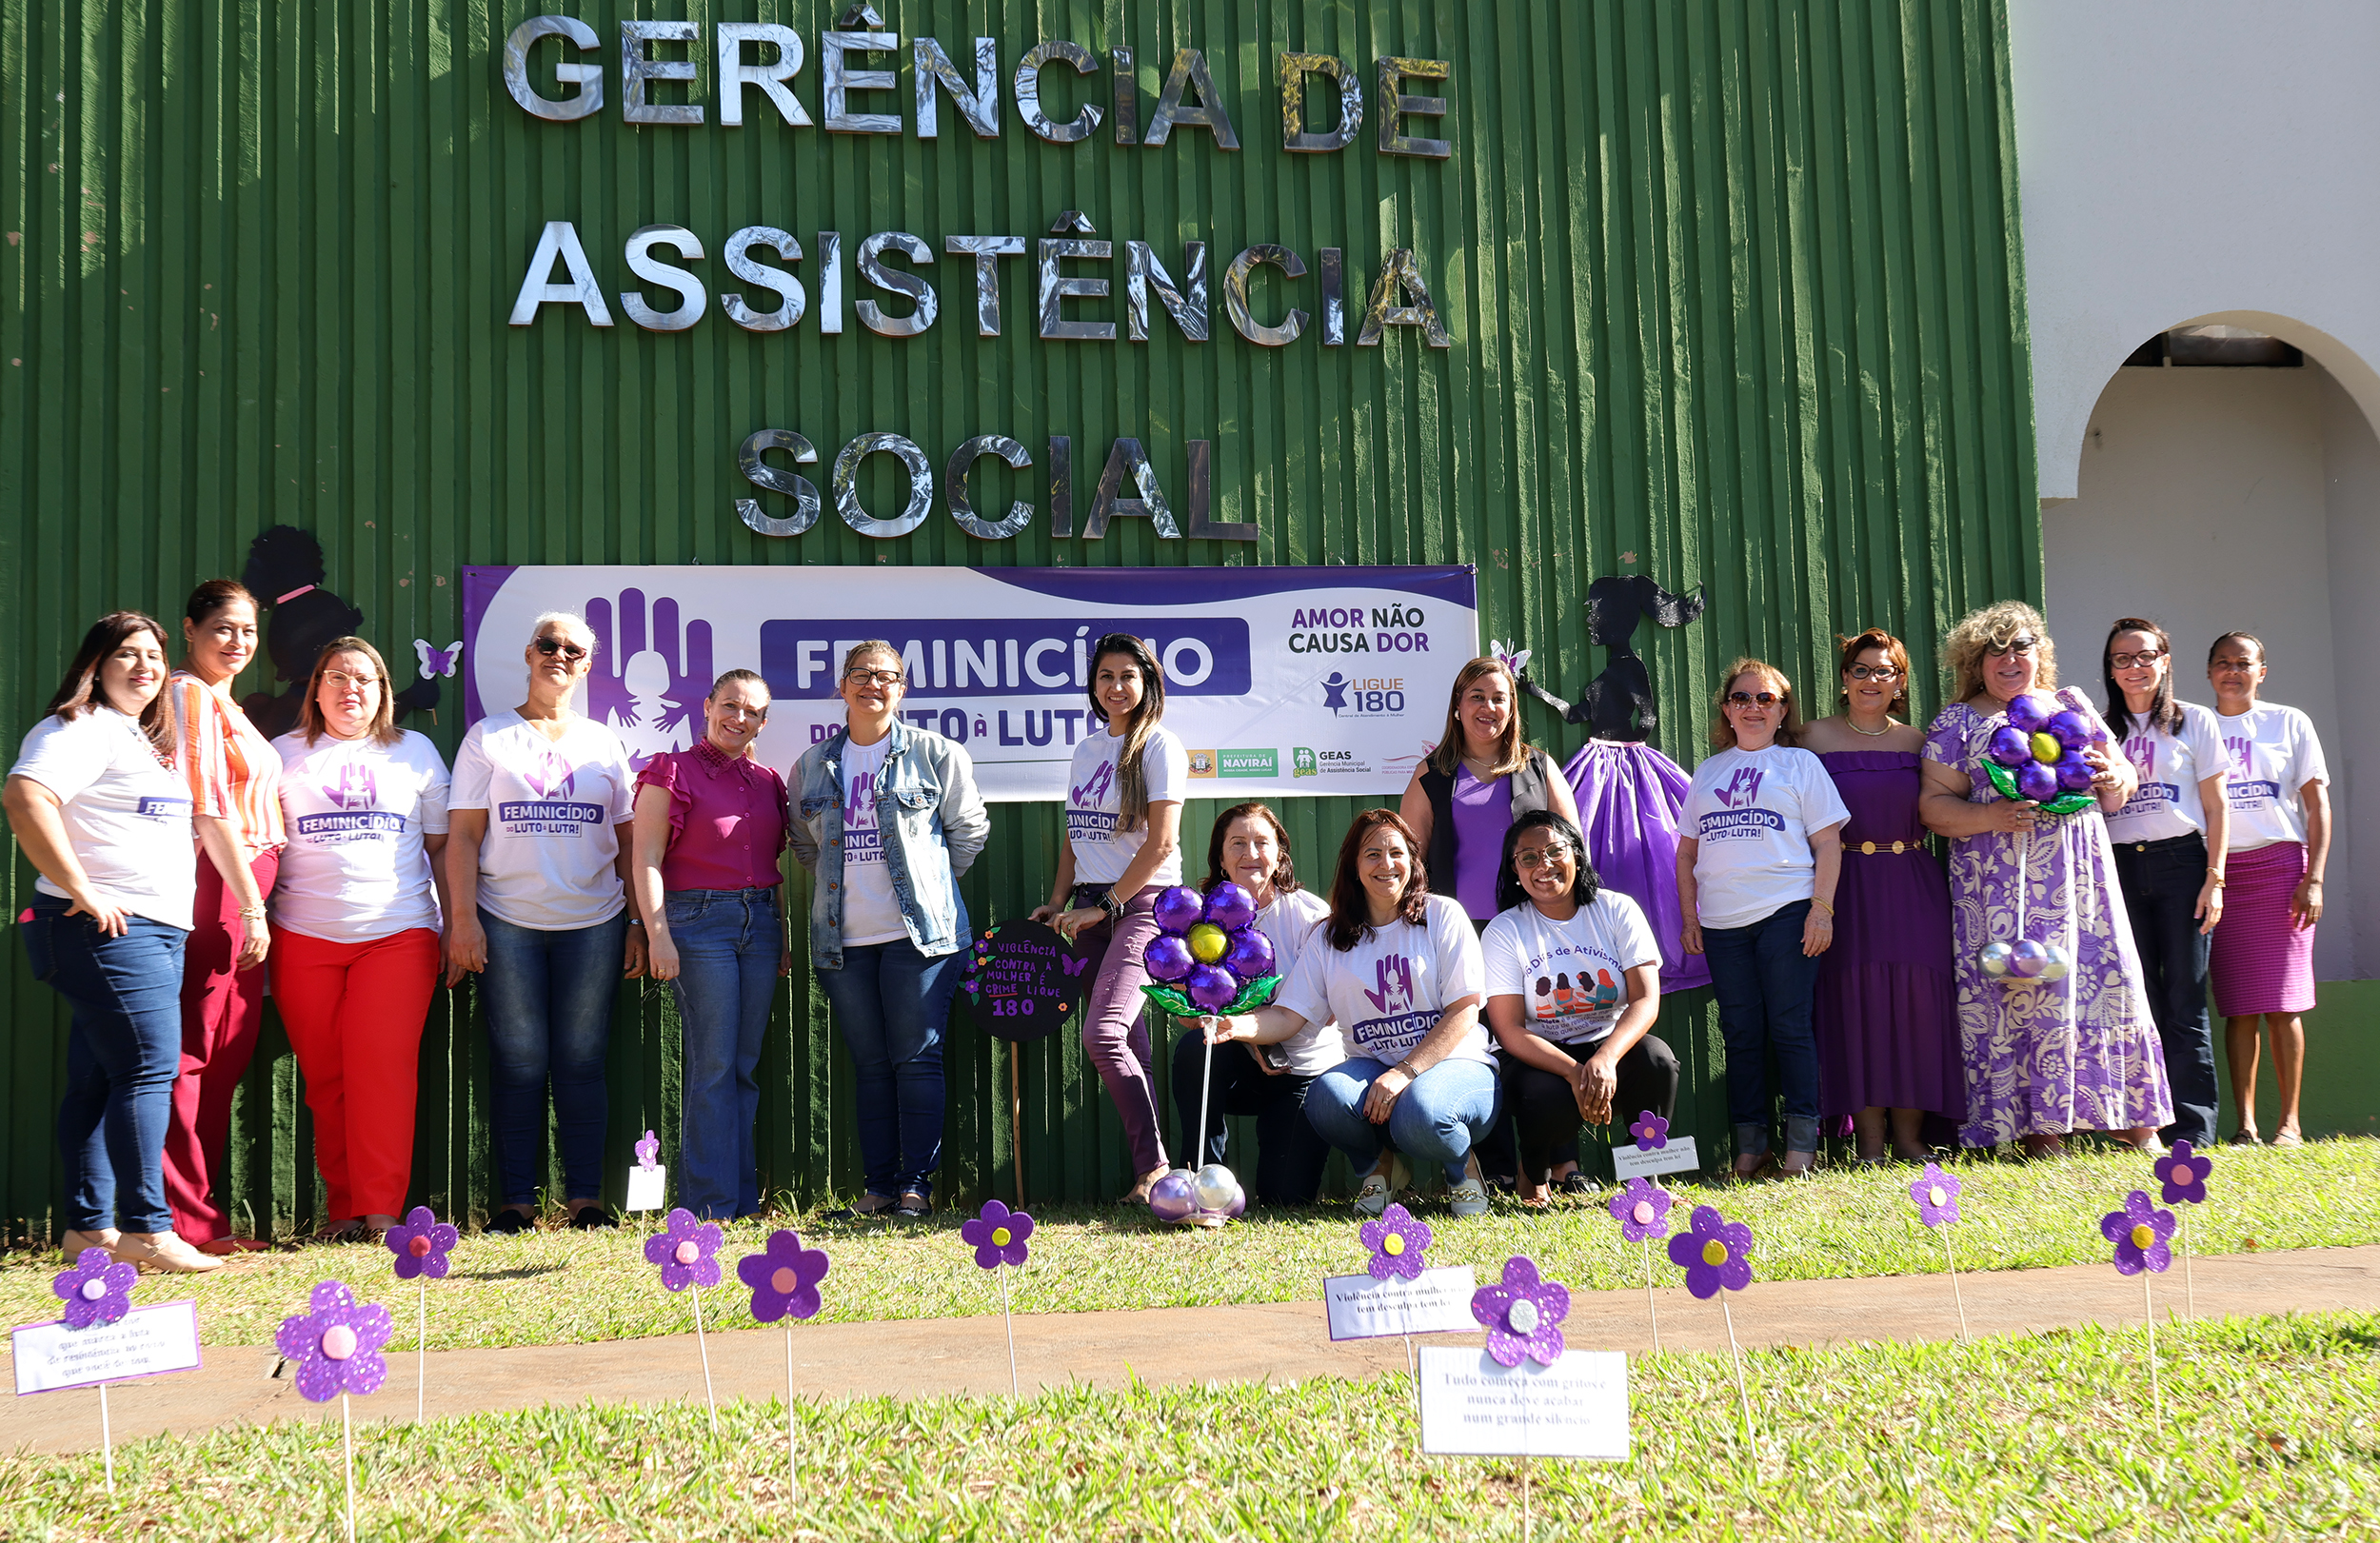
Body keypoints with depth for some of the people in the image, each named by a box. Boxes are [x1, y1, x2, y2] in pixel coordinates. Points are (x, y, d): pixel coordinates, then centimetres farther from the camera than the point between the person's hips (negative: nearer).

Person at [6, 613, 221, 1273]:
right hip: (110, 926, -10)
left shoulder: (143, 738, 23)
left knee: (99, 1079, 10)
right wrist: (79, 890, -22)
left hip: (154, 930, 10)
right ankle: (147, 1230, -11)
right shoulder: (84, 729, -8)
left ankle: (89, 1226, 13)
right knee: (148, 1070, -12)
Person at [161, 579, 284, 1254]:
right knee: (191, 1053, -7)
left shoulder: (221, 702, 23)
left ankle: (206, 1220, 13)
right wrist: (251, 905, -17)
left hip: (242, 893, 10)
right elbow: (206, 810, -15)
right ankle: (187, 1219, -6)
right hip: (217, 888, -10)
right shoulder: (190, 695, -8)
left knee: (226, 1058, 9)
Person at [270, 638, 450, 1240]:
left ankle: (381, 1209, -10)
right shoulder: (283, 754, 13)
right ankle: (344, 1207, 8)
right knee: (324, 1078, 0)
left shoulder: (415, 751, 14)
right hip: (304, 938, 1)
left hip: (398, 933, -1)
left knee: (383, 1065, -12)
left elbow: (444, 847, 14)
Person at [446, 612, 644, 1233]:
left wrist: (638, 923, 5)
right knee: (518, 1061, -1)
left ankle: (586, 1195, 6)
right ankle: (516, 1199, 4)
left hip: (593, 924, 1)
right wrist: (462, 919, -7)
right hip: (507, 924, -1)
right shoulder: (488, 738, 8)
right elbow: (462, 836, 3)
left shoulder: (604, 743, 13)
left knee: (582, 1061, 2)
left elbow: (627, 841, 12)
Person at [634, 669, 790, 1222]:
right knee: (714, 1066, -8)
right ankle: (711, 1204, -3)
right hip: (699, 921, -6)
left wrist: (783, 936, 17)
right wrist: (658, 934, -14)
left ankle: (745, 1201, 11)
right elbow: (647, 859, -6)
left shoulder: (767, 782, 15)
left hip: (760, 922, 6)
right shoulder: (672, 772, -1)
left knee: (746, 1066, 6)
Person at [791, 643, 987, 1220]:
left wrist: (928, 883, 9)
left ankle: (917, 1182, 3)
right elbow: (804, 843, 23)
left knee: (917, 1058, -4)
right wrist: (842, 883, 14)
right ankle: (878, 1183, 12)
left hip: (919, 932, -3)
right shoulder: (812, 765, 11)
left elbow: (968, 830, 8)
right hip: (843, 937, 3)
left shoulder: (936, 755, 1)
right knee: (869, 1062, 7)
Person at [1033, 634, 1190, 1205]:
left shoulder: (1160, 746, -5)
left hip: (1143, 902, -7)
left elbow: (1161, 843, -11)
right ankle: (1149, 1170, 8)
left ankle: (1154, 1164, -12)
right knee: (1126, 1043, 5)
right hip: (1093, 909, 7)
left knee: (1102, 1036, -20)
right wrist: (1058, 902, 10)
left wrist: (1103, 905, -11)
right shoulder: (1087, 750, 16)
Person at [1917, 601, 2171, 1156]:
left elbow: (2119, 781, 22)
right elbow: (1934, 805, 1)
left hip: (2081, 872, 3)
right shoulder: (1956, 722, 9)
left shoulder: (2072, 707, 18)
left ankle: (2131, 1119, 2)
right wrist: (1992, 818, -16)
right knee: (2019, 990, -8)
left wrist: (2116, 774, -2)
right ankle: (2040, 1127, -5)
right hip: (2000, 878, -2)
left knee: (2105, 979, -4)